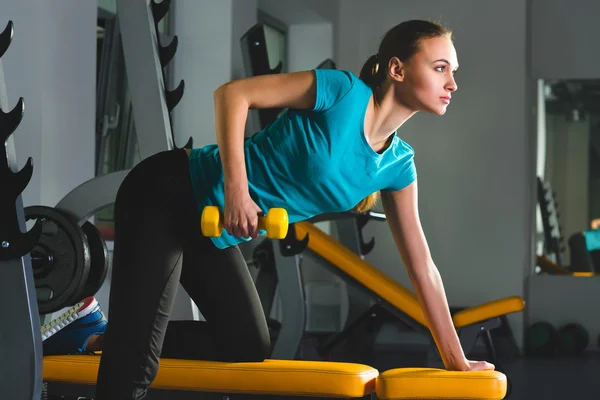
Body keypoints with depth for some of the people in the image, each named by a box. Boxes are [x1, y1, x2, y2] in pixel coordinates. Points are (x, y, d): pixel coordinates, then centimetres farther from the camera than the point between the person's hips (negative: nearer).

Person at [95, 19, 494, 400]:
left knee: (248, 350, 13)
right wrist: (236, 189, -28)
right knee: (134, 366, -13)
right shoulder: (345, 92, -18)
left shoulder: (399, 164, 2)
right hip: (167, 194, -8)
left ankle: (118, 341, 22)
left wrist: (457, 360, 8)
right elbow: (233, 92, -19)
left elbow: (421, 264, 7)